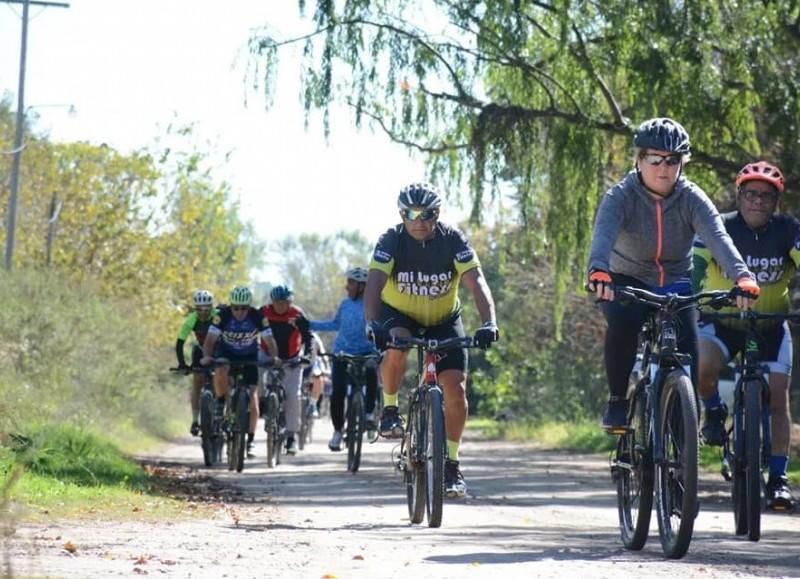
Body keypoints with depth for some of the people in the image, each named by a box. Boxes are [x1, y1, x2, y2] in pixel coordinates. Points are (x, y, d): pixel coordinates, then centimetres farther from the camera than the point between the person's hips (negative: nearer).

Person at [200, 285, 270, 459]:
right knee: (220, 372, -36)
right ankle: (221, 403, -9)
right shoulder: (223, 315, -24)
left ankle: (250, 440, 0)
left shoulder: (258, 317, -23)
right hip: (226, 352, 0)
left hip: (249, 356, 0)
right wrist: (206, 356, -45)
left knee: (252, 398, -10)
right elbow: (210, 339, -27)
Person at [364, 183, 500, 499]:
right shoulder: (391, 241, -22)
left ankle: (452, 464, 2)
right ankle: (390, 409, -10)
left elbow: (476, 282, -30)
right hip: (399, 315, -1)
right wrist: (371, 323, -52)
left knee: (456, 387, -12)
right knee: (396, 347, -36)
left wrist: (489, 322, -47)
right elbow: (374, 284, -34)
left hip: (444, 319, 1)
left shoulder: (453, 240, -21)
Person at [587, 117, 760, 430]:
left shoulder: (692, 199, -13)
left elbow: (718, 238, -30)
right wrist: (598, 271, -59)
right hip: (627, 282, -2)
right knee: (622, 323, -33)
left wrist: (742, 277, -49)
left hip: (675, 284, 2)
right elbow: (603, 233, -36)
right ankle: (617, 402, -16)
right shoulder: (620, 197, -17)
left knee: (687, 351, -18)